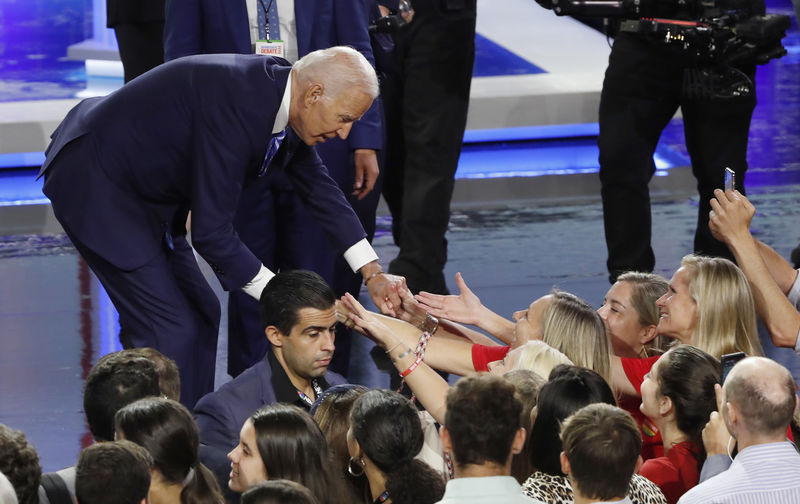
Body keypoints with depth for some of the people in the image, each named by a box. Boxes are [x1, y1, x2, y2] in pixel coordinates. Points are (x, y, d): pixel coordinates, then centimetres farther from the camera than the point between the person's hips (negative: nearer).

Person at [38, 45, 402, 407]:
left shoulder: (281, 93, -3)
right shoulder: (234, 103, -32)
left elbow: (317, 188, 13)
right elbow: (211, 232, -29)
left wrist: (372, 273, 9)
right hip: (95, 184, -10)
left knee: (200, 314, 12)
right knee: (172, 330, -13)